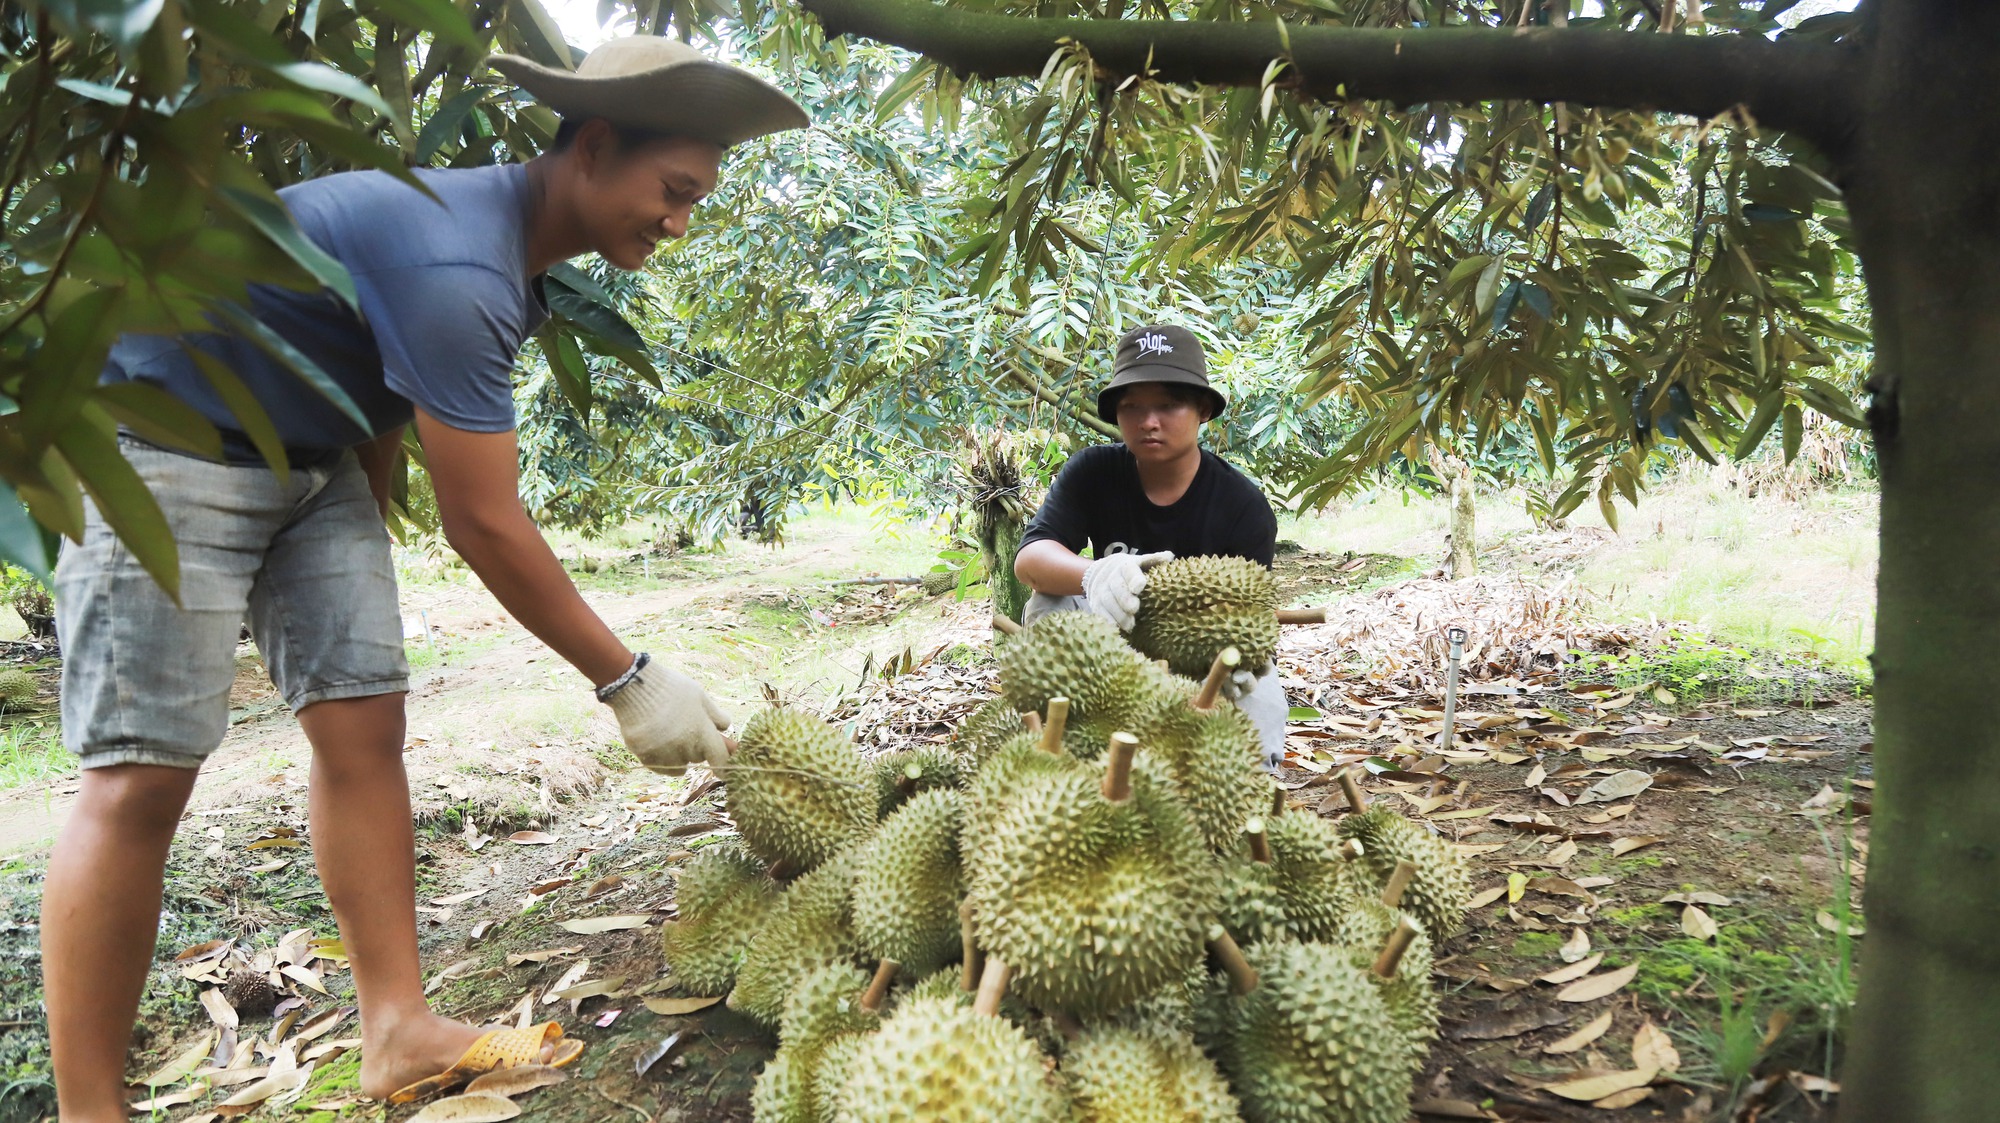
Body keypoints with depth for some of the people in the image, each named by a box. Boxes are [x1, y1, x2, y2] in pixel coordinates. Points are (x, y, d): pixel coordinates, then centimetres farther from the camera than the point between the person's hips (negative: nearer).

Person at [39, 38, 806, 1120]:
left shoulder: (506, 236, 2)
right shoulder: (457, 268, -30)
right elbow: (485, 525, -28)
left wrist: (362, 568, 18)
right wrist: (629, 682, -21)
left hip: (311, 453, 9)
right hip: (168, 444, -9)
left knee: (363, 727, 0)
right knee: (141, 776, -11)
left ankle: (398, 1029, 5)